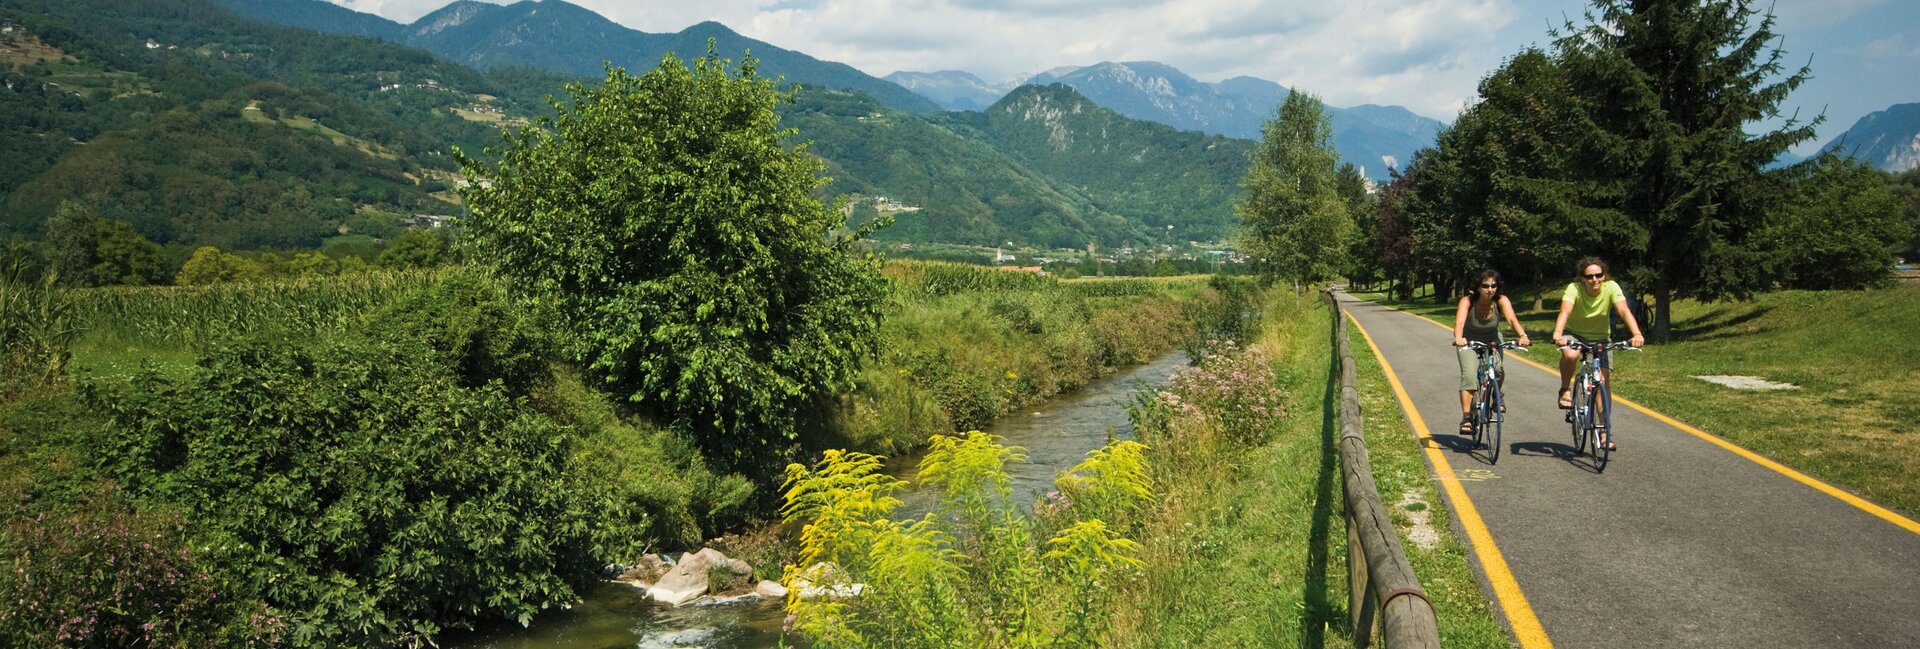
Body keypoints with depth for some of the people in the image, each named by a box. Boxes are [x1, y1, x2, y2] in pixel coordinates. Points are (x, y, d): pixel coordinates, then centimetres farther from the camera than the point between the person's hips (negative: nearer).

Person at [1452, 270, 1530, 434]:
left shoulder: (1501, 300, -22)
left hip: (1492, 341, 2)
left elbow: (1511, 318, -38)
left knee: (1498, 369, -22)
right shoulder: (1467, 301, -26)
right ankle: (1466, 418, -19)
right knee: (1469, 375, -22)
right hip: (1469, 342, -2)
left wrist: (1522, 335, -57)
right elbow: (1459, 321, -42)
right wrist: (1458, 337, -63)